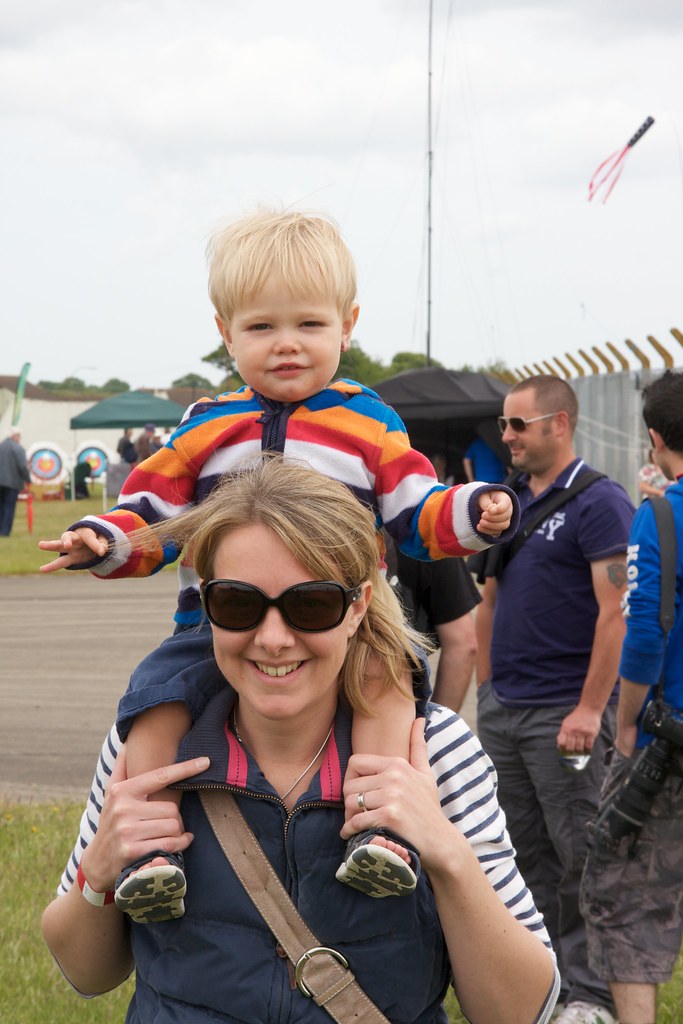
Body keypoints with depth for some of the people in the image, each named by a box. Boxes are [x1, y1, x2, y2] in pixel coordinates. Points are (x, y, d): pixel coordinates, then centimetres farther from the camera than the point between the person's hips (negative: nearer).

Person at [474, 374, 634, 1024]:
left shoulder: (599, 503, -10)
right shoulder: (507, 501, 13)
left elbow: (617, 612, -17)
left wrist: (590, 708, -20)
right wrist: (486, 687, 14)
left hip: (564, 713, -7)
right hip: (502, 710, 7)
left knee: (580, 854, -1)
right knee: (525, 853, 13)